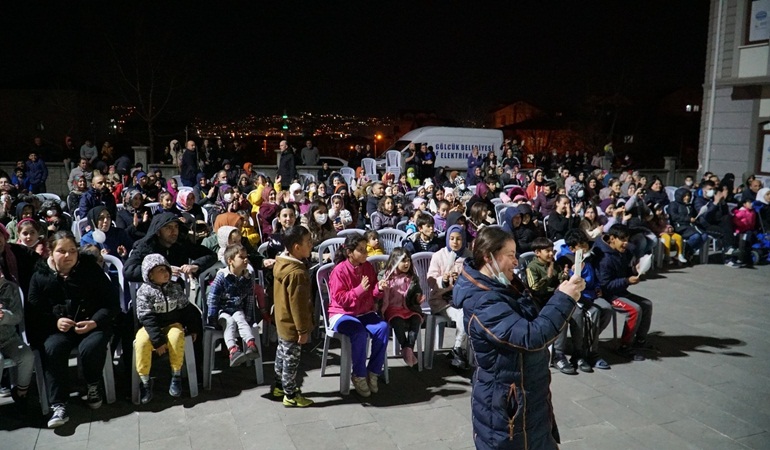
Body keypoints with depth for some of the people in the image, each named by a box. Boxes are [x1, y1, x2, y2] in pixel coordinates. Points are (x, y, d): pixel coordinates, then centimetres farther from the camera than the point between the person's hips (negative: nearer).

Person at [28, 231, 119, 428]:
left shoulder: (91, 269, 0)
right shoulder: (40, 275, 3)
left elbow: (111, 302, -1)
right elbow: (34, 310, 4)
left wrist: (95, 322, -16)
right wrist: (55, 321, -16)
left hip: (92, 325, -1)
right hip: (57, 328, 1)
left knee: (92, 347, -31)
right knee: (52, 349, -29)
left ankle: (93, 386, 1)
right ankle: (58, 405, -21)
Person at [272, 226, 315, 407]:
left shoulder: (282, 263, 1)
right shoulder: (297, 272, -30)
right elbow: (298, 304, -26)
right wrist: (303, 329, -17)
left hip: (282, 320, 10)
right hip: (292, 324, -10)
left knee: (282, 354, 23)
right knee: (291, 359, 5)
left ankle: (279, 386, 39)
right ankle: (291, 396, 19)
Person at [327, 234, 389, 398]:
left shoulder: (368, 267, 2)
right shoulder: (339, 271, -15)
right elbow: (340, 299, -18)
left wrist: (379, 289, -11)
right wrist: (360, 289, -27)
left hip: (364, 312, 6)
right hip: (342, 314, -5)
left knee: (383, 328, -23)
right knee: (359, 332, -35)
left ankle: (373, 372, -9)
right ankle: (359, 376, -14)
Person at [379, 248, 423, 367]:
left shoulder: (412, 278, 11)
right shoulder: (387, 277, 1)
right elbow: (384, 298, -3)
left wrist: (418, 298, -4)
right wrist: (381, 311, -15)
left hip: (409, 309, 3)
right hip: (393, 309, -3)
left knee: (416, 320, -27)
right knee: (398, 322, -32)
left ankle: (409, 348, -24)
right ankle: (405, 348, -19)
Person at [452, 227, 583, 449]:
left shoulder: (504, 285, 1)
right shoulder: (482, 304, -29)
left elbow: (533, 321, 16)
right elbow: (531, 337, -36)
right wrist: (564, 299, -30)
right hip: (505, 400, -9)